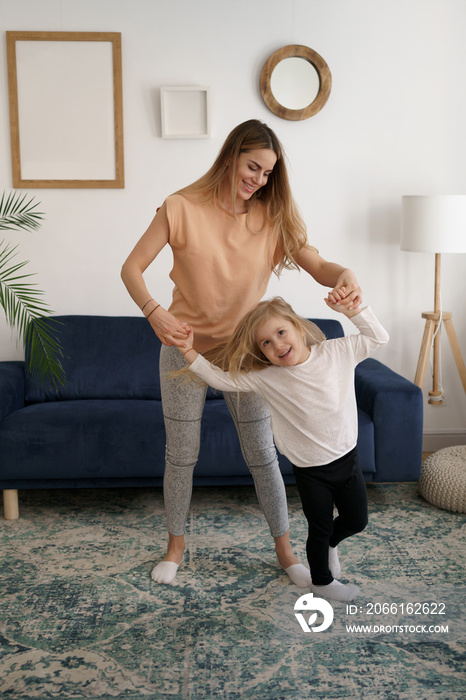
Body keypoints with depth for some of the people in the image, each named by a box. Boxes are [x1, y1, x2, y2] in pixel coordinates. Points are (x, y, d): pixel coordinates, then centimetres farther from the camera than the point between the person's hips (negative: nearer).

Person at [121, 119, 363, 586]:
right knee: (181, 455, 10)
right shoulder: (182, 208, -12)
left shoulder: (273, 216, -5)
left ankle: (284, 548, 26)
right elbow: (132, 267, -12)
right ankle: (176, 544, 33)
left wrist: (345, 276, -36)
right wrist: (153, 311, -31)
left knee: (262, 453, 8)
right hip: (186, 346, -1)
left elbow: (319, 266, -12)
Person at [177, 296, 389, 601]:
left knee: (357, 521, 19)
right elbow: (221, 378, -13)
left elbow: (378, 338, -6)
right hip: (310, 470, -2)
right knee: (320, 529, 14)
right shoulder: (267, 378, -15)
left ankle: (331, 543, 53)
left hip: (347, 458, 3)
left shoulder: (338, 352, -11)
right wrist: (189, 352, -22)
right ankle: (322, 580, 42)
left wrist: (351, 309, -18)